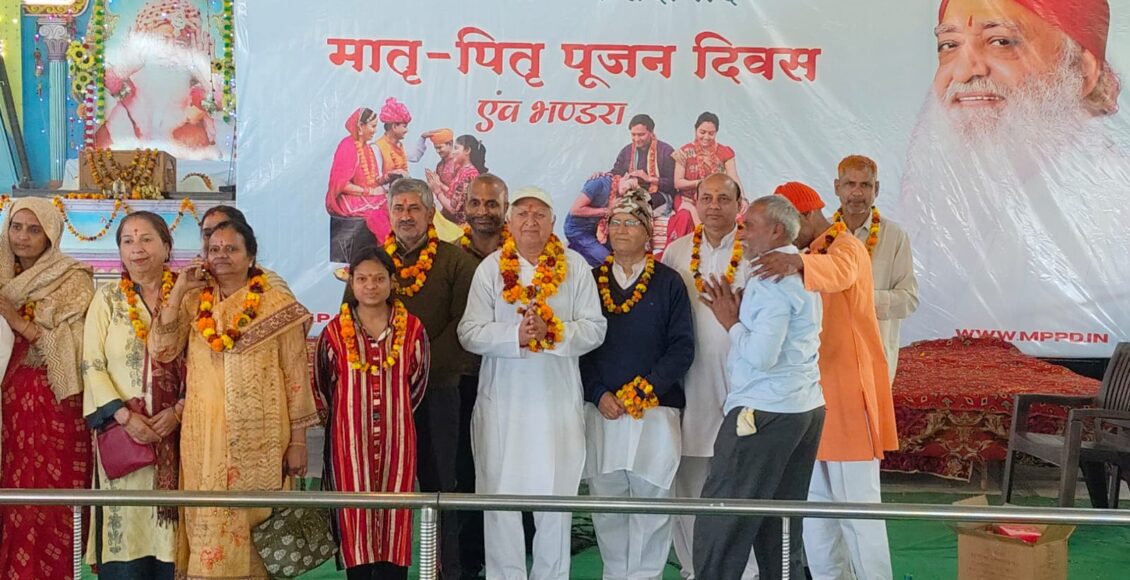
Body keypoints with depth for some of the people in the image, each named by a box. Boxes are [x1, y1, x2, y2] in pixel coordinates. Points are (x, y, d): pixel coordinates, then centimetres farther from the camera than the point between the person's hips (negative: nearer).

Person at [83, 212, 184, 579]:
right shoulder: (107, 299, 6)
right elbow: (92, 365, 0)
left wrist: (179, 410, -13)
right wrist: (124, 415, -12)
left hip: (175, 430, 0)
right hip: (123, 431, 0)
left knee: (171, 532, 2)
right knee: (125, 533, -1)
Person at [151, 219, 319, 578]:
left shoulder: (277, 306, -1)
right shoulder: (194, 302, 8)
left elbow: (296, 376, -2)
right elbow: (160, 351, -5)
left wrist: (298, 440, -4)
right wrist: (179, 290, -7)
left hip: (259, 437, -2)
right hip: (205, 437, 3)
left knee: (254, 519, 3)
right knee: (209, 524, 4)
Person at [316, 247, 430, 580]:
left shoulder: (412, 329, 0)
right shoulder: (335, 331, -1)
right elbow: (323, 387, 9)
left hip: (397, 438, 0)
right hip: (349, 439, 0)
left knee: (394, 515, 4)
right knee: (355, 514, 3)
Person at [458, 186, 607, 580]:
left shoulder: (574, 267, 4)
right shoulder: (491, 268, 3)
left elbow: (595, 328, -1)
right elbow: (470, 333, -4)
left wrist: (553, 333, -18)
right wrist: (516, 335, -19)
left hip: (559, 402, 0)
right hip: (502, 402, 0)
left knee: (555, 495, 6)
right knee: (500, 495, 3)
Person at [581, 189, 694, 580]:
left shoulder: (668, 283, 4)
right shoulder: (591, 281, 10)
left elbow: (682, 347, -1)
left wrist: (643, 390, -11)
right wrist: (599, 395, -8)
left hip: (654, 409, -2)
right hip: (601, 409, 2)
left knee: (651, 500, -1)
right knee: (606, 502, 5)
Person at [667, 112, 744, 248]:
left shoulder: (725, 153, 4)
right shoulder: (685, 152, 1)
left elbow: (734, 179, -7)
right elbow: (677, 183, -3)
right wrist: (701, 182, -17)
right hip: (690, 201, -1)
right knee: (686, 216, -33)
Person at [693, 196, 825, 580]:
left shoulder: (771, 278, -14)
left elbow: (762, 355, -22)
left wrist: (731, 323, -8)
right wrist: (740, 314, 8)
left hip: (765, 414, -10)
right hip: (807, 408, 10)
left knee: (718, 528, -5)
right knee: (781, 527, 15)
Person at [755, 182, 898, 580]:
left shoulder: (845, 246, -10)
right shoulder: (810, 253, 19)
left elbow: (839, 272, -35)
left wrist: (797, 263, -54)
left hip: (845, 390, -9)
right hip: (811, 392, 9)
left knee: (856, 502, -6)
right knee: (815, 500, 13)